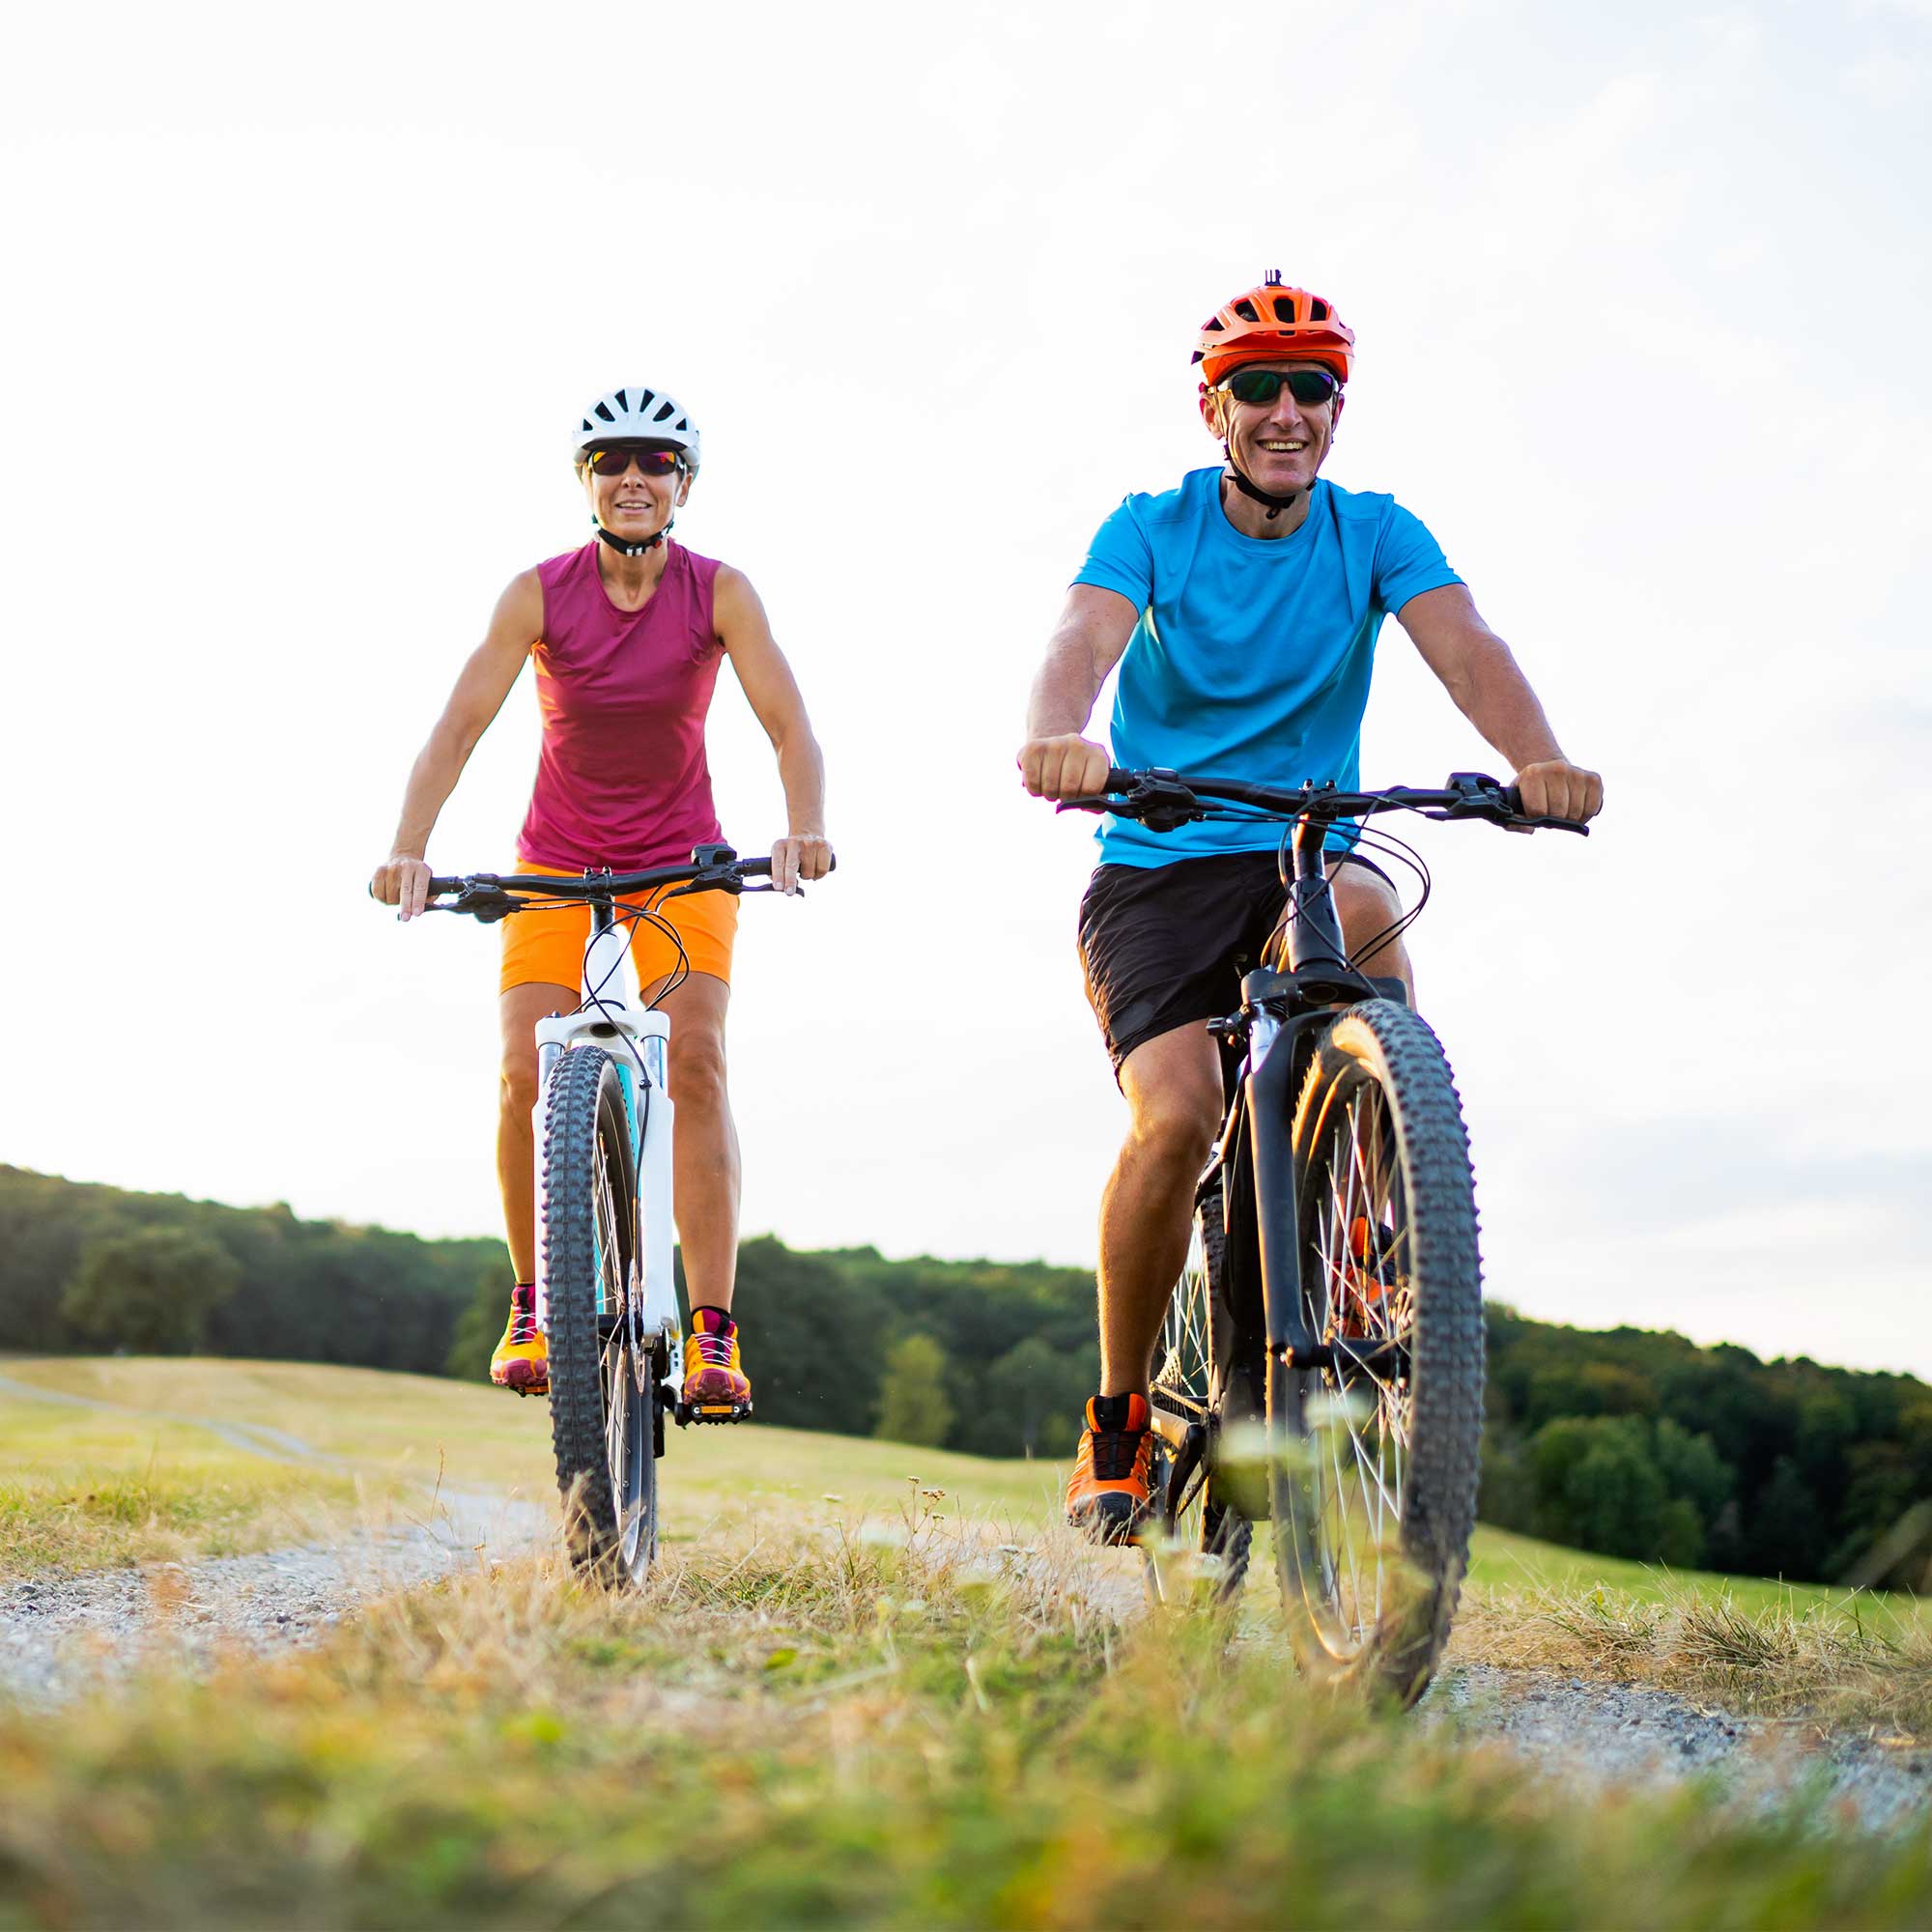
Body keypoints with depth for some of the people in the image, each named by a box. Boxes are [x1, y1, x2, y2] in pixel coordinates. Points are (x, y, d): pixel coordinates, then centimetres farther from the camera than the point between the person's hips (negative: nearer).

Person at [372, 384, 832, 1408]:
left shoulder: (720, 593, -11)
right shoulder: (540, 594, -11)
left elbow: (789, 725, -18)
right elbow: (460, 723, -16)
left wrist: (804, 828, -37)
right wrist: (408, 847, -30)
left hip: (682, 863, 0)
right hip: (556, 862, 1)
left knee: (695, 1059, -19)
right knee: (526, 1073, -14)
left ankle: (713, 1330, -19)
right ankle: (532, 1307, 6)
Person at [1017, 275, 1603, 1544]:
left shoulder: (1377, 535, 1)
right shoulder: (1151, 529, -3)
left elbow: (1465, 650, -16)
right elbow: (1085, 640, -23)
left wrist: (1540, 759, -39)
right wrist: (1057, 734, -48)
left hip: (1306, 856, 1)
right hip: (1156, 869, -1)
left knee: (1364, 912, -36)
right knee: (1176, 1118, -24)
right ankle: (1119, 1417, -3)